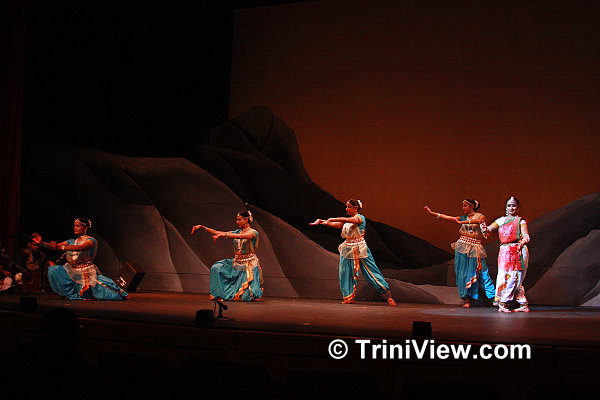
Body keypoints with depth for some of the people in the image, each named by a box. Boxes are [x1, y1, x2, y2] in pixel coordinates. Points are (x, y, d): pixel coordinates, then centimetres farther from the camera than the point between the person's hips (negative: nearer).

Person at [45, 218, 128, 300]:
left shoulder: (91, 240, -5)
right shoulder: (71, 241, 14)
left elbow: (80, 247, -24)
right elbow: (55, 246, 5)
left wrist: (61, 247, -33)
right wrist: (43, 244, -14)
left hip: (87, 273, -5)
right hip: (72, 271, 5)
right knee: (53, 270, -14)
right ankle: (71, 294, 0)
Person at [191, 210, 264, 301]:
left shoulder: (253, 232, -10)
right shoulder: (237, 232, 9)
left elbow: (240, 236, -30)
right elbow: (217, 232, 2)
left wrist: (223, 235, -38)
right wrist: (203, 228, -9)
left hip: (249, 266, -6)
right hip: (236, 264, 6)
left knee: (247, 296, -10)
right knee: (217, 268, -18)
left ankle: (259, 289, 24)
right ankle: (219, 294, -6)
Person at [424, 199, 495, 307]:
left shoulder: (480, 216, 2)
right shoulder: (463, 217, 12)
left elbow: (478, 221, -22)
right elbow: (447, 217, 5)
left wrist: (462, 222, -28)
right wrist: (431, 212, -2)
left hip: (474, 248, -3)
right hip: (462, 247, 3)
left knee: (481, 273, -4)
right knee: (463, 273, 0)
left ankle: (494, 296, 7)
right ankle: (466, 299, 5)